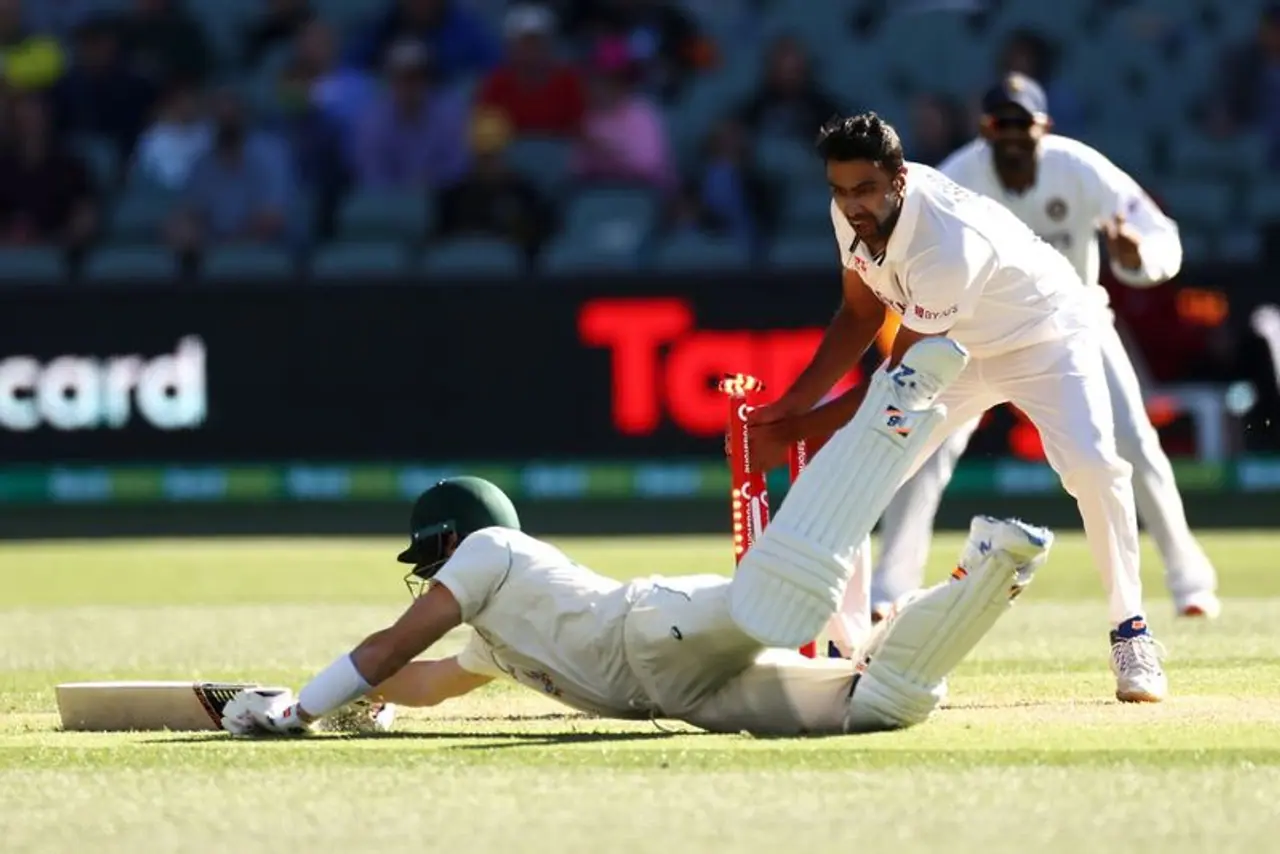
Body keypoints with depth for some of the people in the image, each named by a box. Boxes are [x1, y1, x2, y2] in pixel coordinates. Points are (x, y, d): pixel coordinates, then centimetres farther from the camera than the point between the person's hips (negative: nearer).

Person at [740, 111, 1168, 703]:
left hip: (1044, 338, -7)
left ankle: (1130, 632, -11)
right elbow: (861, 316, -1)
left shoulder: (949, 243, -40)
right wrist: (789, 407, -13)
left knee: (1092, 466, -29)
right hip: (955, 350, 7)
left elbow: (898, 380, -32)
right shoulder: (854, 212, -18)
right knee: (854, 470, -6)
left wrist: (794, 432, -29)